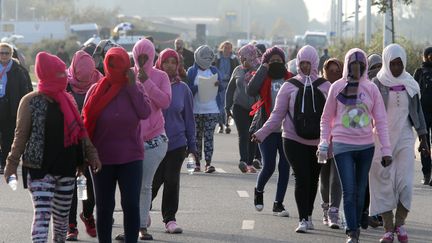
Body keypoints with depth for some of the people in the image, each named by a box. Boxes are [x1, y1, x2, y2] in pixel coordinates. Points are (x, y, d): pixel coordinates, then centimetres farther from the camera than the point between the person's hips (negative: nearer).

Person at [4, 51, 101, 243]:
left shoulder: (68, 100, 11)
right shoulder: (31, 101, -6)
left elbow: (80, 130, 16)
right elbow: (21, 134, -5)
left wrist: (91, 153, 11)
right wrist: (12, 162, -8)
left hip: (66, 168, 6)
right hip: (41, 169, -6)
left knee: (62, 216, 13)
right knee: (42, 214, -14)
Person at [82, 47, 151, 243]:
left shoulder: (135, 88, 2)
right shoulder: (96, 90, 1)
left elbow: (145, 113, -14)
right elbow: (86, 123, 4)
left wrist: (132, 86, -15)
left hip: (131, 157, -1)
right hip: (102, 158, 1)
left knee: (131, 205, -6)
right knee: (104, 207, 8)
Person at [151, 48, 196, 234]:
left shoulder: (183, 89, 3)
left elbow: (189, 119, 9)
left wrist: (192, 146, 9)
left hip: (177, 143, 2)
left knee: (172, 182, 4)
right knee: (154, 181, 2)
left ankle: (170, 219, 15)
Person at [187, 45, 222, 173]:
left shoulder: (214, 70, 11)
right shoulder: (192, 71, 3)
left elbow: (220, 89, 13)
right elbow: (189, 89, -3)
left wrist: (218, 85, -9)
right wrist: (197, 87, -21)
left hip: (212, 110, 1)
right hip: (196, 109, -1)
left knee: (209, 137, -6)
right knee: (197, 136, 4)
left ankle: (208, 163, -11)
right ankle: (197, 162, 12)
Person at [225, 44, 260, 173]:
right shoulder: (238, 70, 6)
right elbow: (230, 89, 13)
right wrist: (228, 107, 12)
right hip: (240, 107, 1)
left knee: (253, 136, 6)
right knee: (243, 135, -11)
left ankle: (250, 162, 16)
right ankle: (244, 161, -22)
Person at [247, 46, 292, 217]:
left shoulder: (290, 78, 8)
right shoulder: (263, 78, 2)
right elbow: (251, 91, -18)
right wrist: (263, 69, -14)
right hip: (267, 129, -3)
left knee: (285, 166, 1)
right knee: (269, 166, -8)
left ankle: (278, 204, 10)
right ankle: (258, 191, 24)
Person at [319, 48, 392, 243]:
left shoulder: (371, 88, 2)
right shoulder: (337, 87, 1)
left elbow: (380, 121, 3)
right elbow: (327, 118, 9)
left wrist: (386, 149, -1)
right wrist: (324, 143, 4)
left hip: (366, 146, 2)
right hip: (343, 146, -2)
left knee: (360, 190, 9)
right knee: (348, 190, -9)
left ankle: (355, 227, 22)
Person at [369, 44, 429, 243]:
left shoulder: (410, 84, 7)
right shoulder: (377, 84, -2)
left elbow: (417, 112, 13)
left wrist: (423, 138, 10)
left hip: (404, 138, 2)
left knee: (405, 183, -8)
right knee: (384, 184, -2)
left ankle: (400, 223, 9)